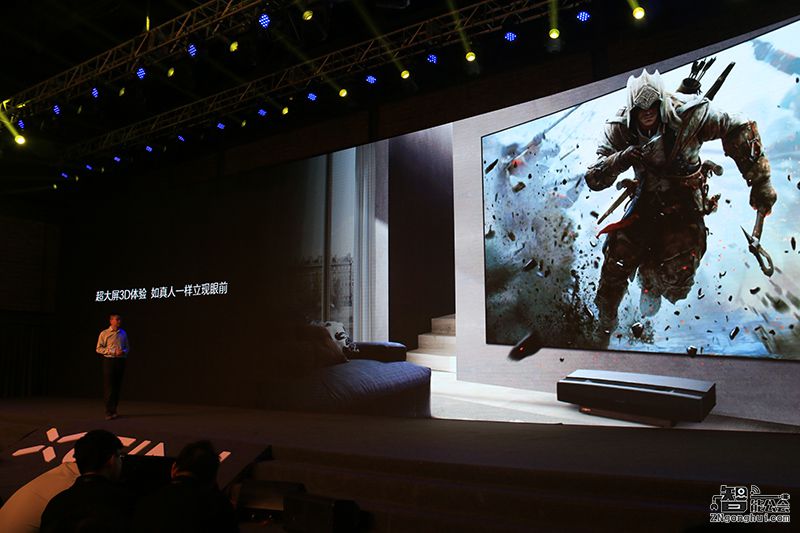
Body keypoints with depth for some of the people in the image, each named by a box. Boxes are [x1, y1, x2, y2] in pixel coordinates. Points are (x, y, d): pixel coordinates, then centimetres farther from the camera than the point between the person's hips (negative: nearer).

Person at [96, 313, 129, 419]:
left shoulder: (123, 333, 12)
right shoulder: (104, 333, -1)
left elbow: (127, 347, 18)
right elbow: (98, 349, -5)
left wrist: (124, 351, -5)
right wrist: (113, 352, -14)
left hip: (120, 362, 4)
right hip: (109, 361, -4)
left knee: (117, 387, 7)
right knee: (108, 387, -5)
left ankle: (114, 410, 17)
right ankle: (109, 412, -1)